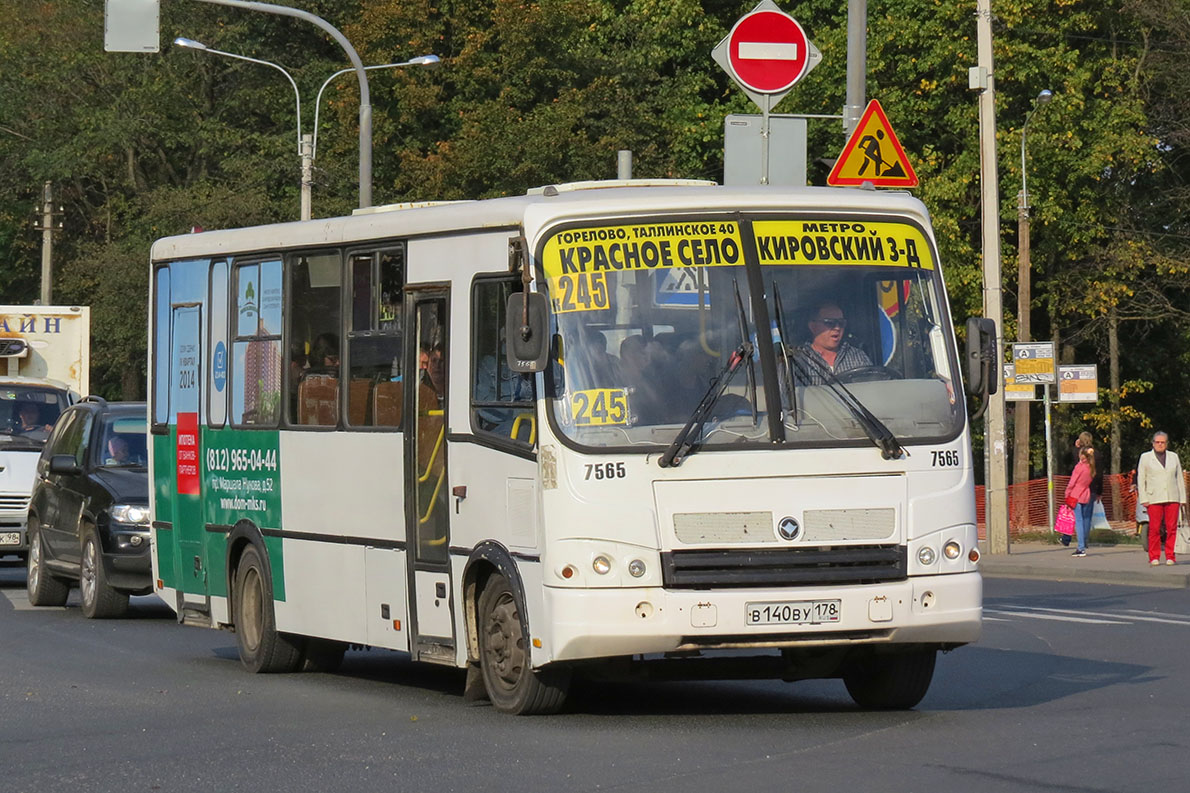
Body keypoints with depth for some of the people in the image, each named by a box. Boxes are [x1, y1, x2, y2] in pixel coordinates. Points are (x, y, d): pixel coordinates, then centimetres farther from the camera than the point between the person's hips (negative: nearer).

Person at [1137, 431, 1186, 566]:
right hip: (1154, 499, -2)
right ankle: (1154, 558, 0)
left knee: (1172, 528, -4)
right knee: (1154, 528, -6)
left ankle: (1170, 557, 1)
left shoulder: (1173, 457, 15)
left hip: (1172, 498, 2)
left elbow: (1179, 478, 16)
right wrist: (1143, 499, -3)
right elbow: (1141, 479, 6)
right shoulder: (1145, 457, 9)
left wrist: (1182, 498, 10)